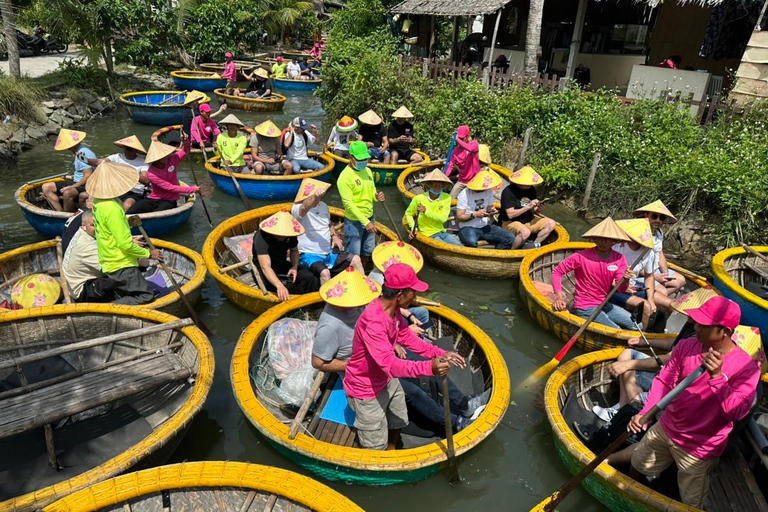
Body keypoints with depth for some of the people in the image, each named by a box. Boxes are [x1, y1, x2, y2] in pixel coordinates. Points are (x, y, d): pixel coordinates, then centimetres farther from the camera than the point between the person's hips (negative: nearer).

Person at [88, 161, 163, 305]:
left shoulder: (98, 201, 5)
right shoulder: (112, 208, -24)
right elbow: (125, 244, -21)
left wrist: (128, 223, 7)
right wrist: (149, 253, -9)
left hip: (109, 264, 10)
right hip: (121, 266, -10)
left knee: (124, 298, 18)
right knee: (146, 296, -8)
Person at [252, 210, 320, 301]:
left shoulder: (290, 234, -12)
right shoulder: (261, 237, -30)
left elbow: (294, 250, 10)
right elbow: (265, 267, -42)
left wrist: (294, 267, -11)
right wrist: (279, 286, -57)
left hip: (282, 265, 5)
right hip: (262, 270, -5)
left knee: (309, 277, -19)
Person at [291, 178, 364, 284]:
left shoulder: (323, 205, 7)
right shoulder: (297, 208, -16)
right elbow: (304, 208, -42)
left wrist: (334, 236, 4)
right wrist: (315, 196, -62)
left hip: (328, 253, 8)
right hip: (309, 255, -7)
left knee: (356, 259, 6)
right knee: (325, 272, -35)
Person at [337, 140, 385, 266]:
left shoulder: (367, 171, 4)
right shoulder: (345, 176, -19)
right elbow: (348, 204, -22)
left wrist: (377, 196, -9)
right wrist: (365, 222, -26)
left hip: (369, 218, 8)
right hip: (354, 222, -8)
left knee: (367, 252, 20)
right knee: (353, 256, 3)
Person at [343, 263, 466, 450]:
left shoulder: (393, 309, -8)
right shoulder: (373, 322, -38)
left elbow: (407, 338, 3)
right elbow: (390, 364, -44)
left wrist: (441, 354, -6)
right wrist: (428, 367, -55)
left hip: (388, 380, 9)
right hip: (366, 389, -9)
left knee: (398, 423, 29)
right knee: (376, 447, 9)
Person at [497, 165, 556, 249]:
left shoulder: (532, 189, 5)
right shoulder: (508, 191, -17)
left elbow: (534, 210, 13)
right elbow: (510, 214, -24)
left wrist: (538, 209, -11)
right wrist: (528, 207, -27)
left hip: (528, 221, 8)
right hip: (510, 223, -8)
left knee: (551, 223, -5)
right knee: (525, 232, -37)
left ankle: (535, 244, -5)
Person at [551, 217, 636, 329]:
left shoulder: (619, 259, -2)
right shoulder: (581, 257, -16)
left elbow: (620, 289, -6)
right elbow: (557, 272, -11)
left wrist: (625, 281, -30)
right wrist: (558, 296, -22)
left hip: (604, 305, 6)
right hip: (585, 308, -6)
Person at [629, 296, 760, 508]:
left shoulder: (746, 367, -21)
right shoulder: (686, 346, -10)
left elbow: (737, 412, -29)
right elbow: (664, 381, -7)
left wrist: (717, 376, -41)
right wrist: (644, 413, -20)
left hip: (700, 447, -4)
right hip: (665, 429, 4)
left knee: (690, 504, 11)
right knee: (637, 469, 20)